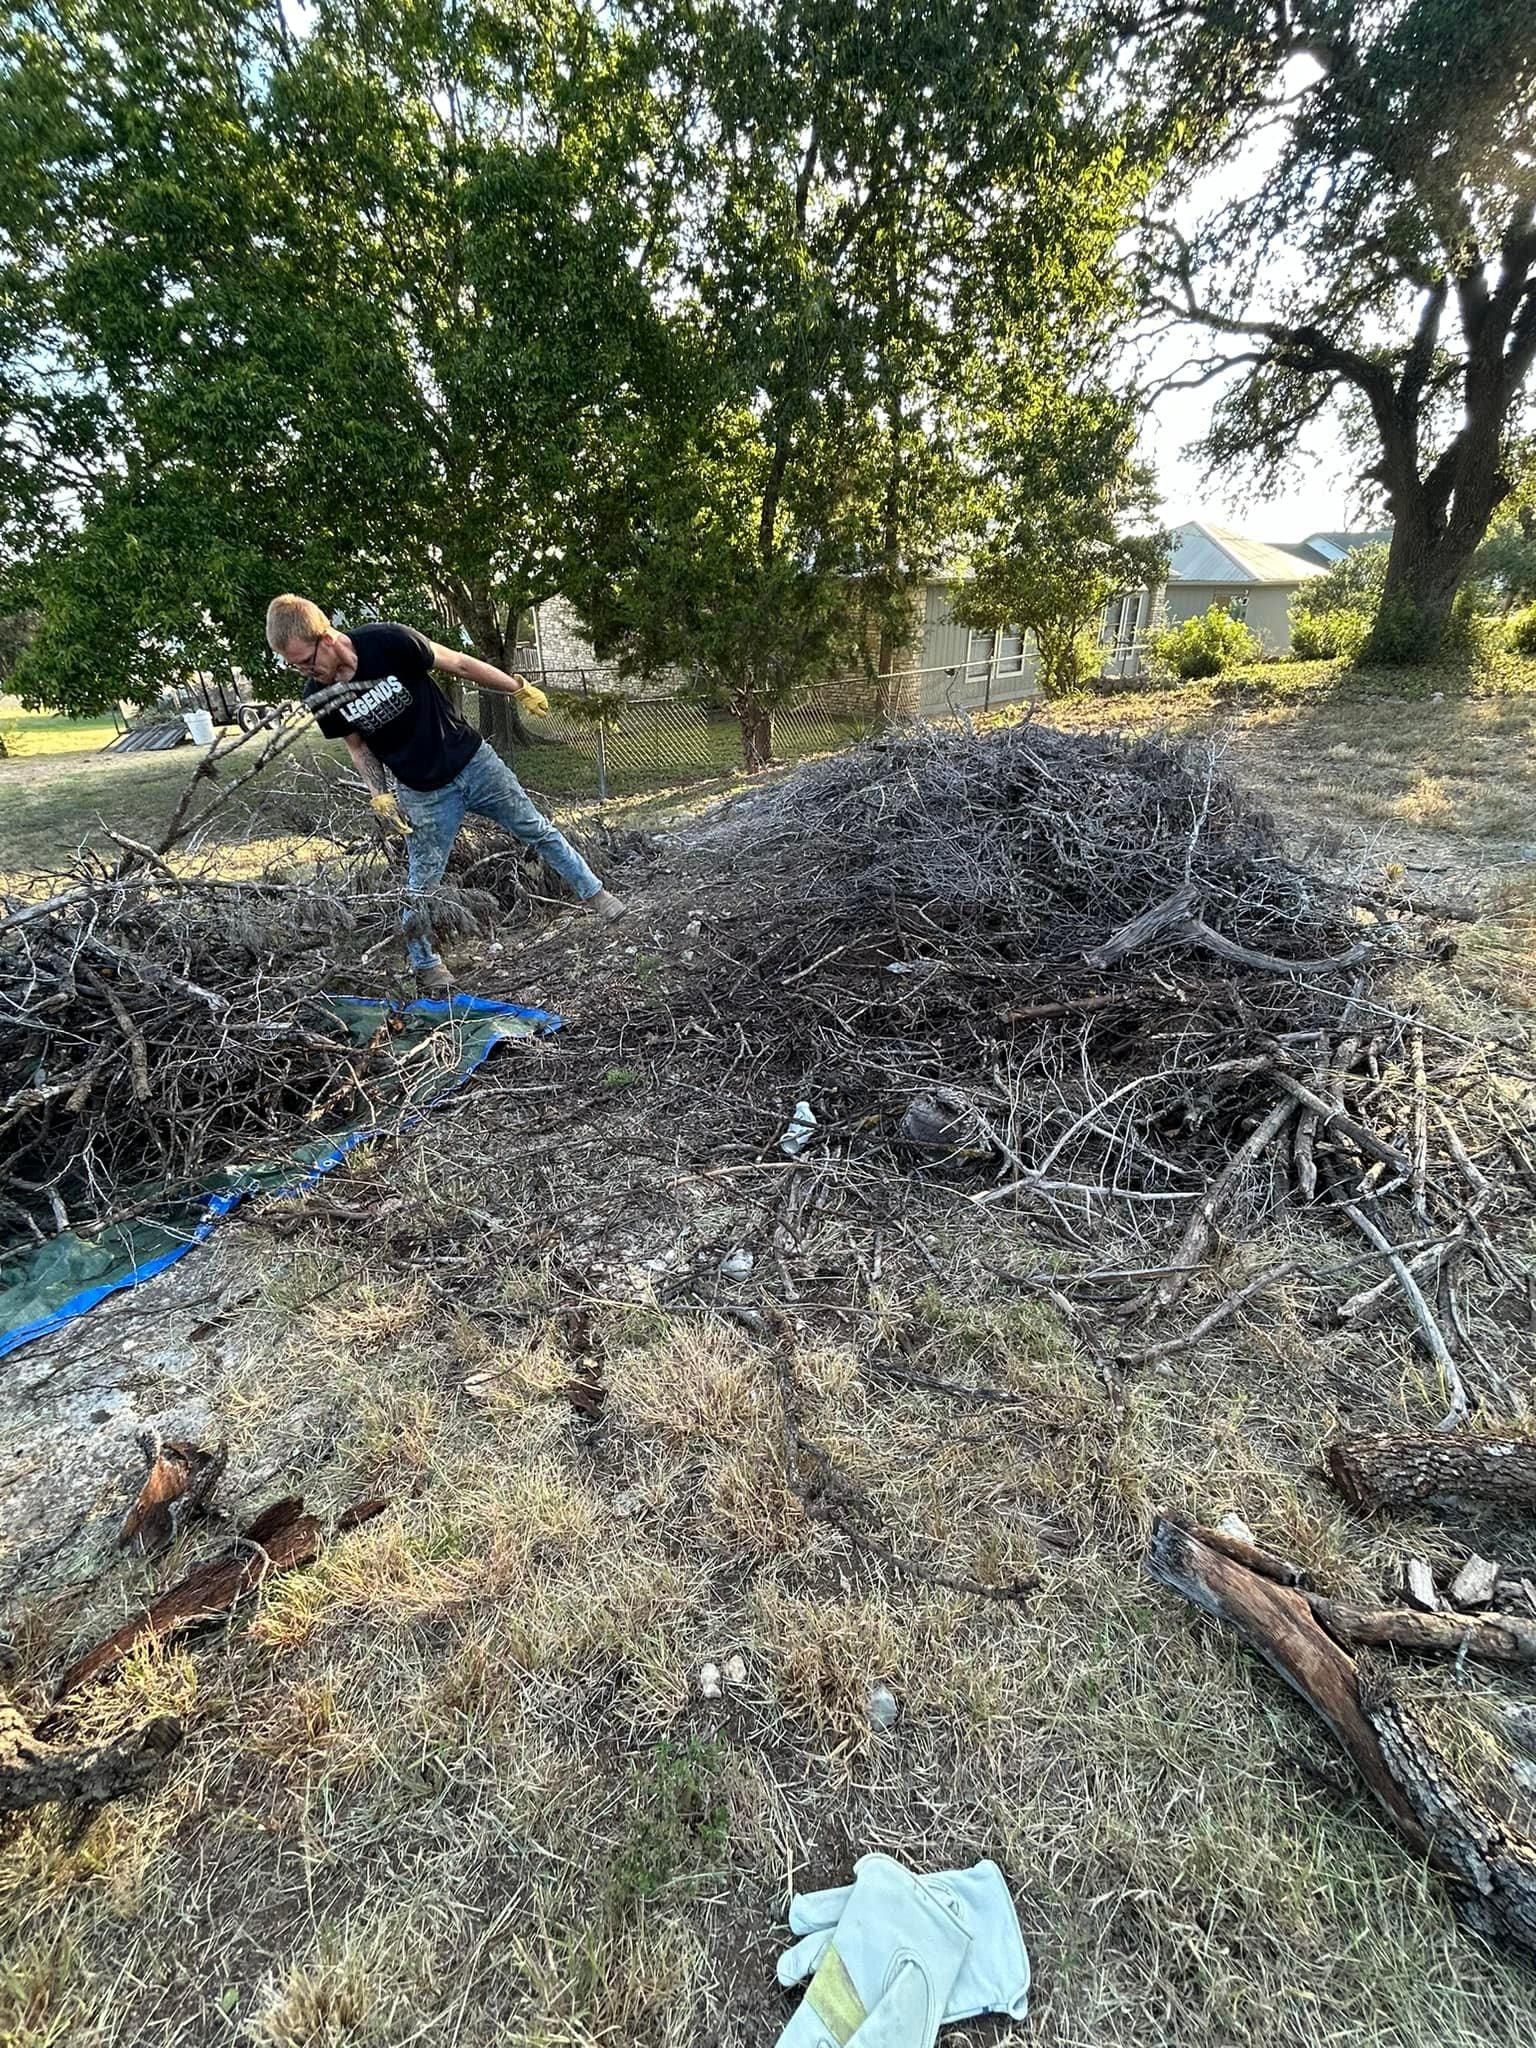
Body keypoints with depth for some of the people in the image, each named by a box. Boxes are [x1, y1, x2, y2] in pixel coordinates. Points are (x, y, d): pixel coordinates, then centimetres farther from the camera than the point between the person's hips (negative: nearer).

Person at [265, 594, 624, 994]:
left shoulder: (388, 641, -21)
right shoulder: (318, 695, -10)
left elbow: (458, 664, -9)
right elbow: (357, 744, 6)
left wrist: (520, 688, -1)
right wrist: (380, 797, -6)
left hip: (473, 761, -1)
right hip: (423, 795, 1)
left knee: (539, 832, 10)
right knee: (418, 887, 2)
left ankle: (595, 894, 30)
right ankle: (427, 968, 22)